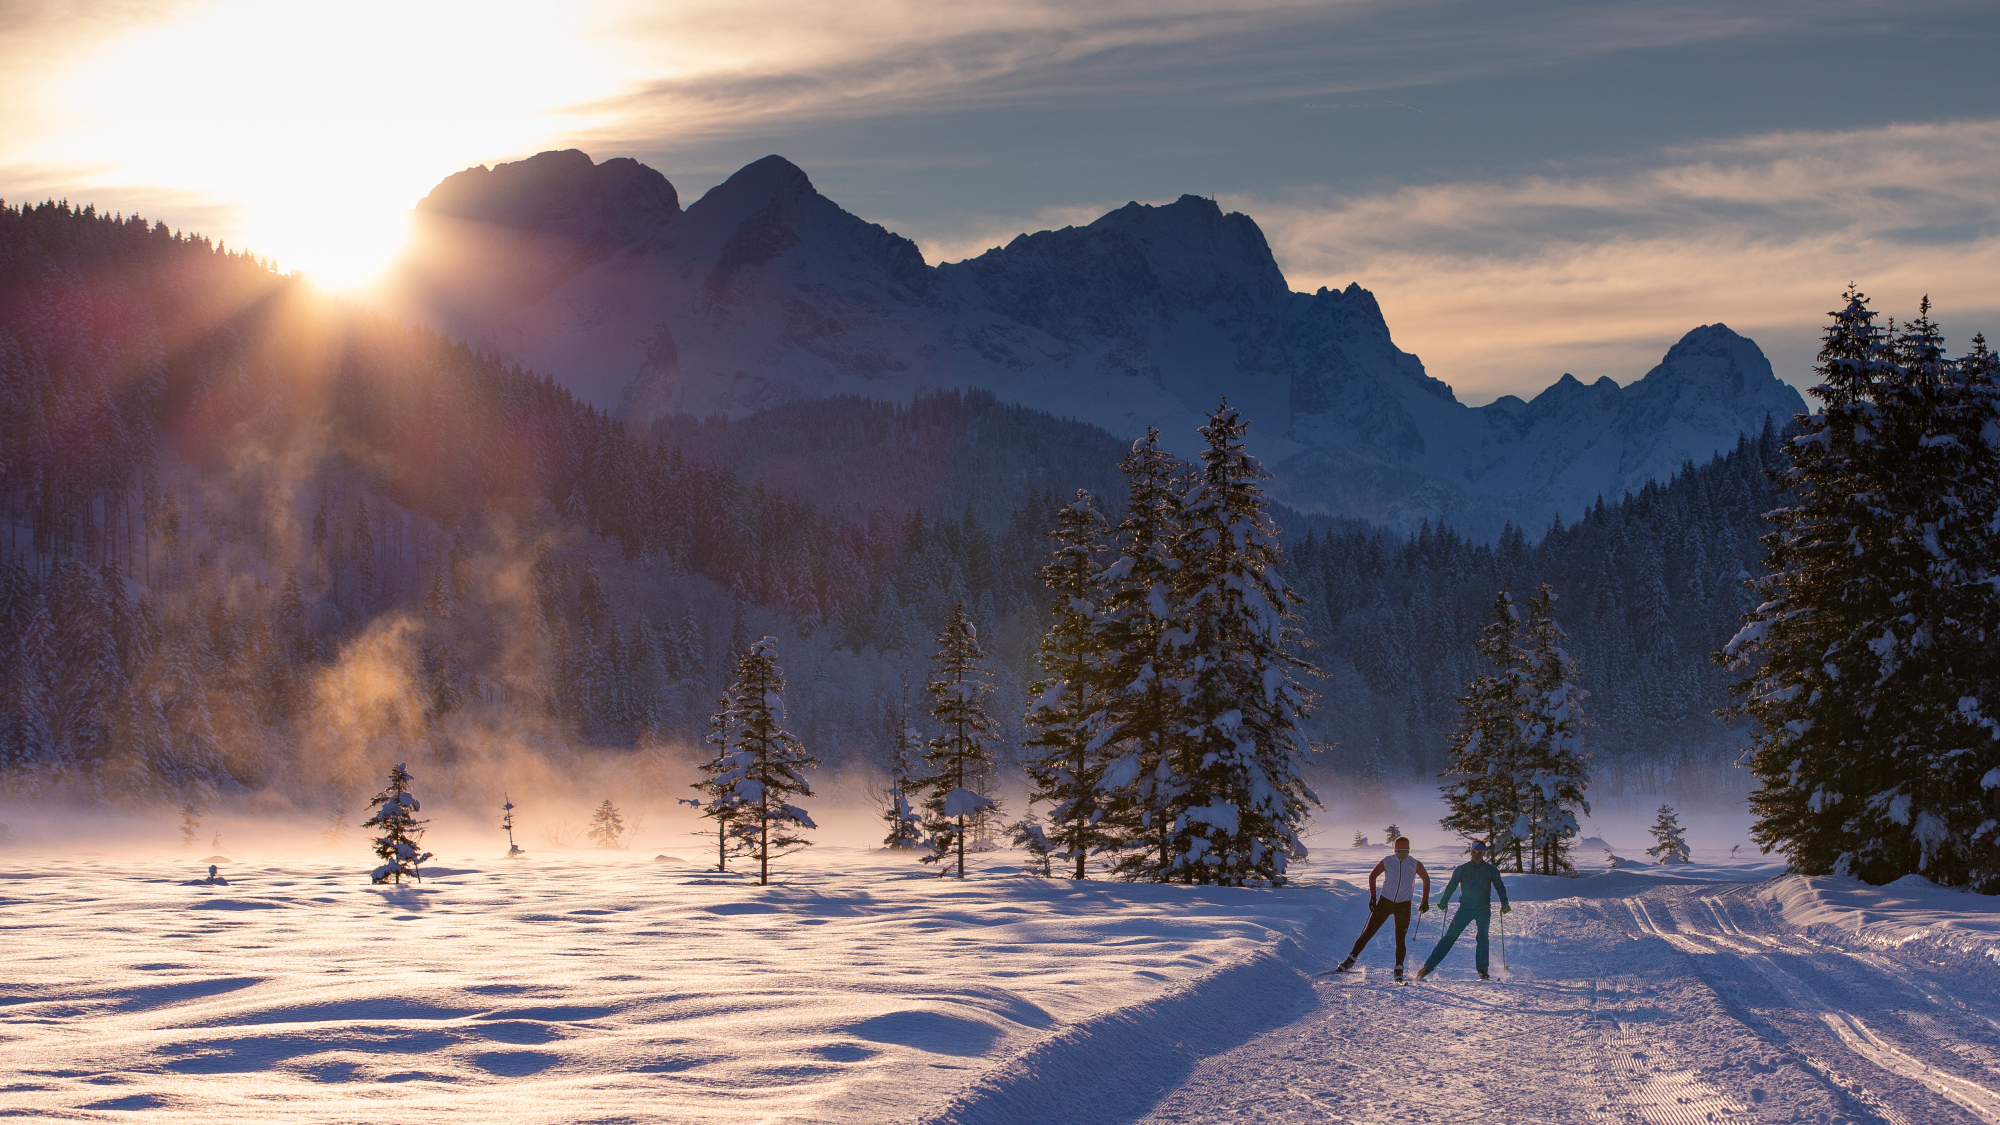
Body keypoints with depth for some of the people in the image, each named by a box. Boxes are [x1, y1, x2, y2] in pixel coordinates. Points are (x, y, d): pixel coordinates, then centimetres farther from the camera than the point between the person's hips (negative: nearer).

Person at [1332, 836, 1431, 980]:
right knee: (1368, 933, -1)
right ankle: (1350, 960, 9)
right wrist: (1373, 897, 2)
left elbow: (1426, 879, 10)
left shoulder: (1415, 864, -7)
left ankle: (1399, 970, 8)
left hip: (1404, 906, 0)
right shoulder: (1387, 862, -7)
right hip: (1385, 902, 0)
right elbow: (1372, 876, 7)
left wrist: (1425, 900, 6)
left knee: (1400, 939, -5)